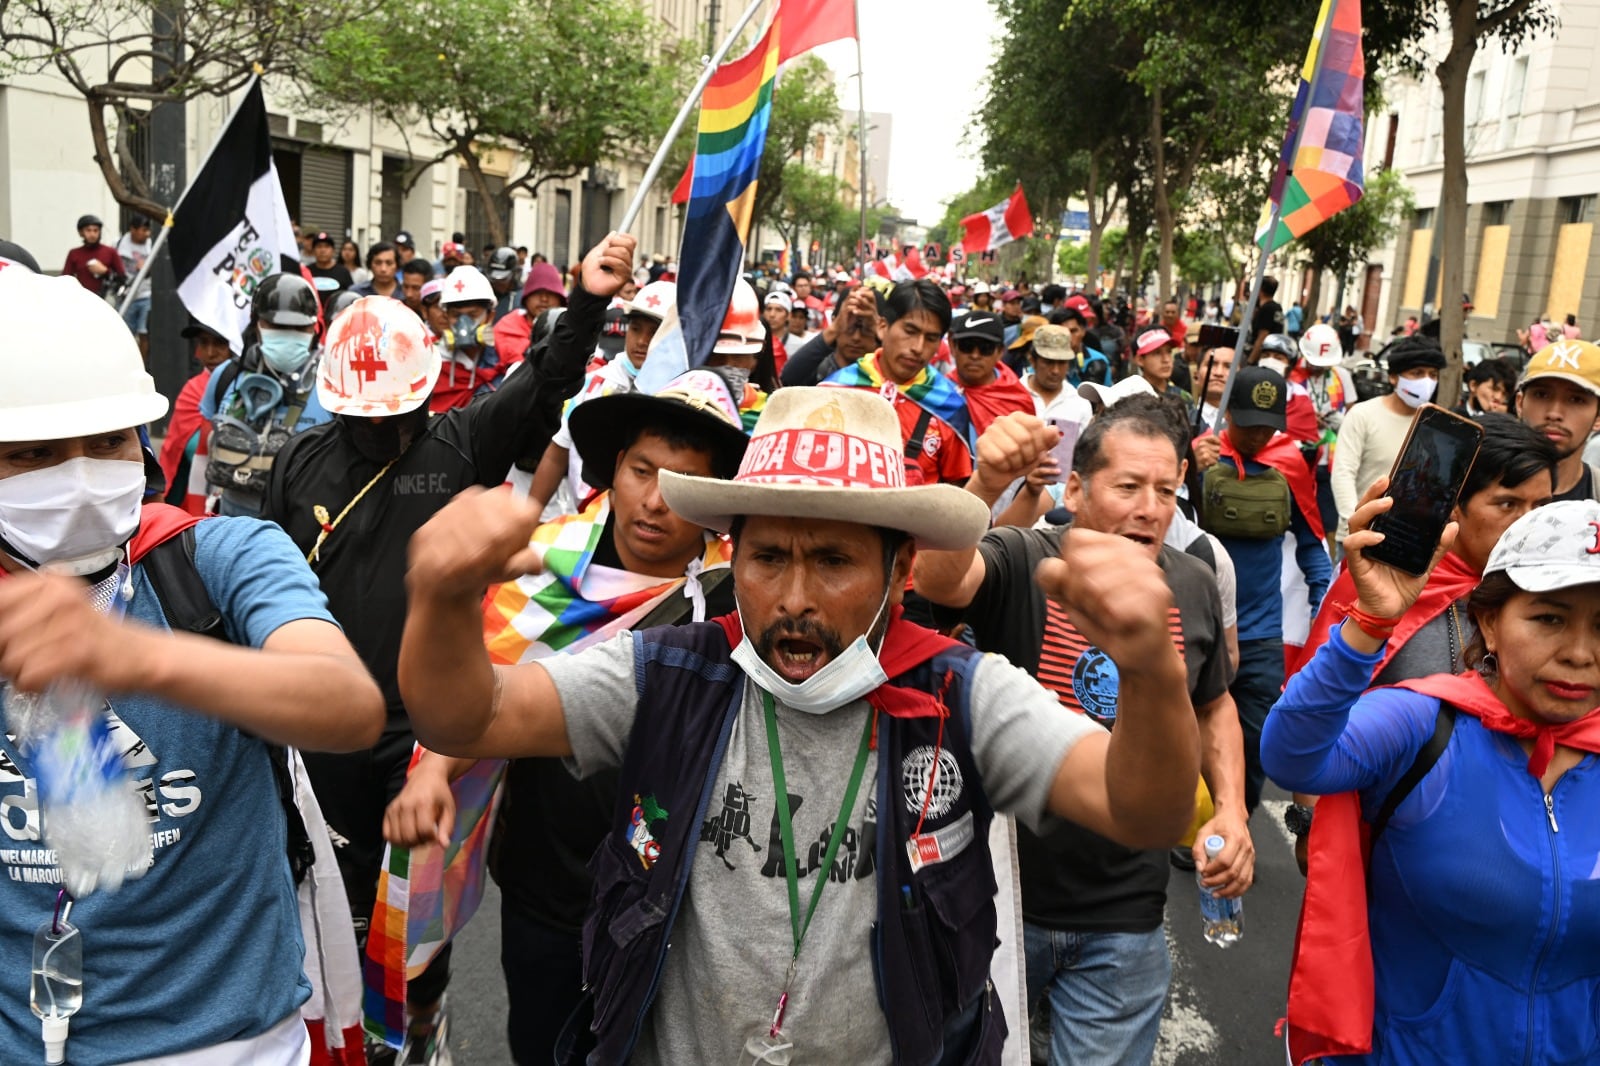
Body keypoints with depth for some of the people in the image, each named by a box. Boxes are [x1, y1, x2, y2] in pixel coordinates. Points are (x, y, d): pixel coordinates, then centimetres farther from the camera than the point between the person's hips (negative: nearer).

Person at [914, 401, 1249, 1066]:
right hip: (998, 899, -2)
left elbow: (1214, 706, 15)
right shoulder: (1020, 563, -14)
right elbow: (937, 579, -37)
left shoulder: (1194, 587, -1)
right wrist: (984, 488, -54)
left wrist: (1230, 811, 1)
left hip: (1124, 920, 3)